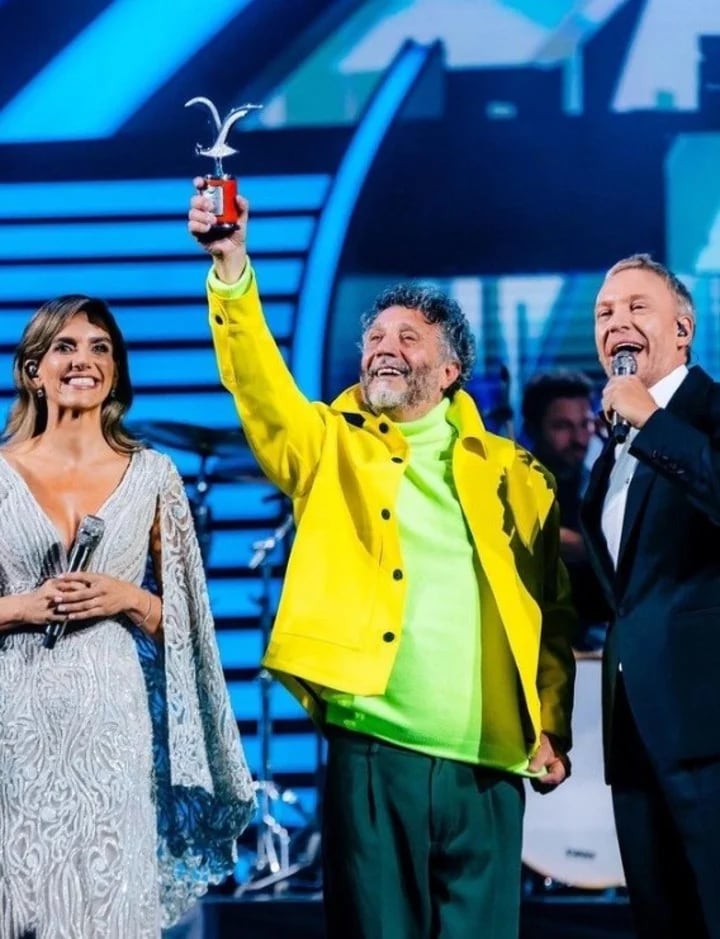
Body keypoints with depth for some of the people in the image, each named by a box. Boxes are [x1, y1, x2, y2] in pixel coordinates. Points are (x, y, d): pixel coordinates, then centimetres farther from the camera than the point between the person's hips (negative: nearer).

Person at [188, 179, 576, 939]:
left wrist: (551, 728, 2)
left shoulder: (510, 471, 13)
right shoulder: (333, 447, 11)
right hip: (374, 755, -1)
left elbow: (553, 612, 12)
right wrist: (231, 266, -22)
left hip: (489, 767, 1)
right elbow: (262, 387, -8)